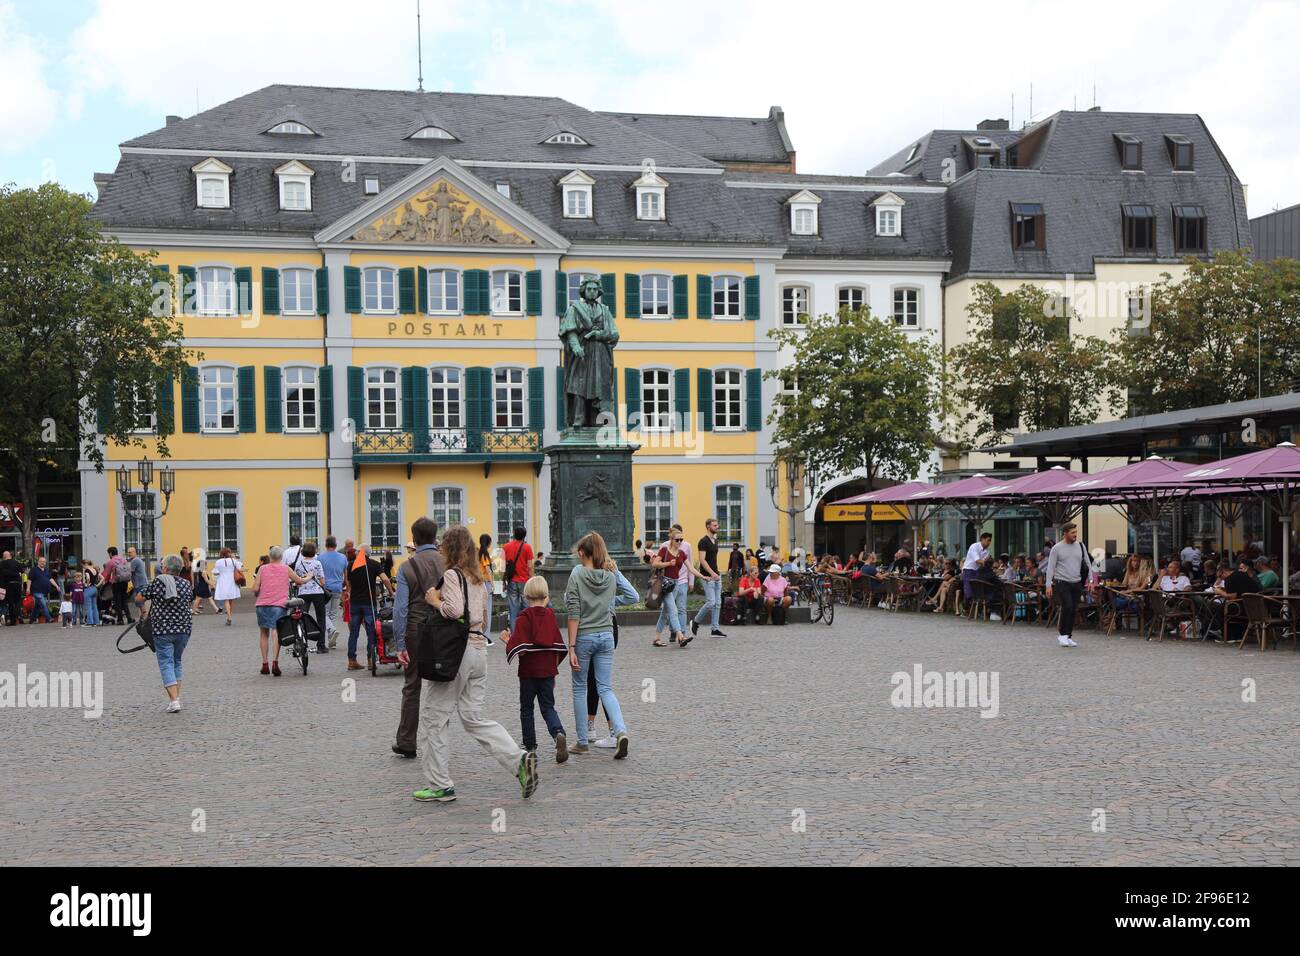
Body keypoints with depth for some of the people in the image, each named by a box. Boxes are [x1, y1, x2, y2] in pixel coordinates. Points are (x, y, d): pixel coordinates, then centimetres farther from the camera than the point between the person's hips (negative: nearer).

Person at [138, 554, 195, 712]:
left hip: (163, 629, -4)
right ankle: (176, 697, 19)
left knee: (166, 663, -2)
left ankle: (174, 701, -12)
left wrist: (143, 609, 20)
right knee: (176, 661, 20)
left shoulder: (158, 582, -8)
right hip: (184, 629, 4)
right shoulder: (186, 584, 4)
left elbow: (139, 598, 1)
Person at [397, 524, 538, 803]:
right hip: (479, 649, 8)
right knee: (473, 718, 11)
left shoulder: (451, 574, -9)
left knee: (433, 717, 5)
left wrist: (435, 600, -8)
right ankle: (520, 760, -5)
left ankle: (440, 785, 10)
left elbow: (454, 610, -24)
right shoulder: (478, 579, 16)